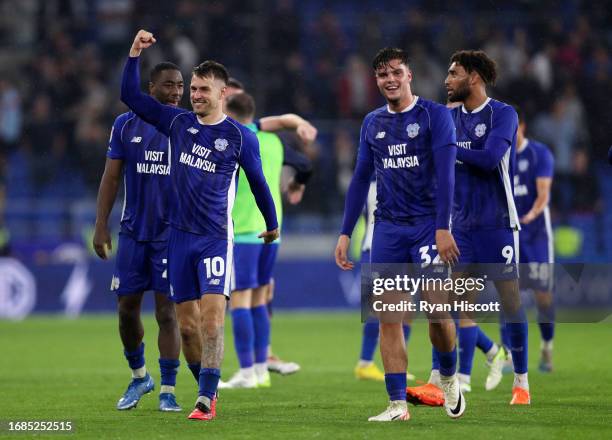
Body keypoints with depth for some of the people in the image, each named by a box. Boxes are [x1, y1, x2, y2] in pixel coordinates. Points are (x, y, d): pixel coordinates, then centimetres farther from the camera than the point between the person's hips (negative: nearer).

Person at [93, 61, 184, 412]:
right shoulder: (126, 125, 4)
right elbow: (111, 177, 7)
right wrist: (101, 226, 1)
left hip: (173, 234, -2)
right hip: (133, 233, 2)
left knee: (167, 312, -4)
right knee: (127, 308, 5)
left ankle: (168, 390, 3)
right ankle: (139, 377, 26)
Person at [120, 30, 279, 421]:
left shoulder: (240, 136, -3)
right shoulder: (178, 123, 6)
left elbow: (257, 182, 8)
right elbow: (131, 96, 8)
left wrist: (272, 225, 17)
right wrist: (135, 53, -2)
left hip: (216, 238, -4)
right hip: (180, 236, 4)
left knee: (212, 317, -16)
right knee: (187, 325, 5)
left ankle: (206, 401, -18)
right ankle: (210, 389, 19)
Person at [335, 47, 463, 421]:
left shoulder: (435, 115, -3)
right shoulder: (372, 124, 12)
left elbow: (445, 173, -10)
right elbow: (361, 180, 16)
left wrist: (443, 228, -18)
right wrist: (345, 234, 10)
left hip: (427, 224, -4)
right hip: (388, 228, 4)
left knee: (437, 311, -9)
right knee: (389, 318, -4)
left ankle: (450, 377, 20)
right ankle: (398, 404, -2)